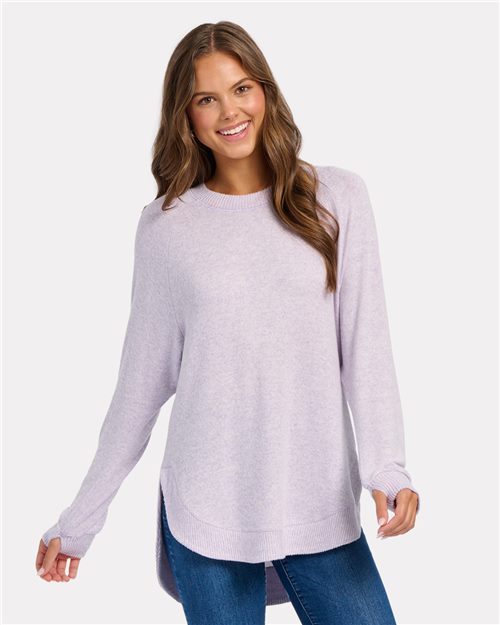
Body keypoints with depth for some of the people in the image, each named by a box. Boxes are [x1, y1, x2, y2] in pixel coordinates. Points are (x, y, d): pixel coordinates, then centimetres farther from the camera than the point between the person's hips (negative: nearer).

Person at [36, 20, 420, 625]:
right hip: (205, 514, 0)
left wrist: (386, 468, -16)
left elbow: (366, 346, -2)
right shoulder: (164, 225, 2)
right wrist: (81, 519, 6)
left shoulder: (338, 199, 1)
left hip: (322, 507, 1)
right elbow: (142, 379, 6)